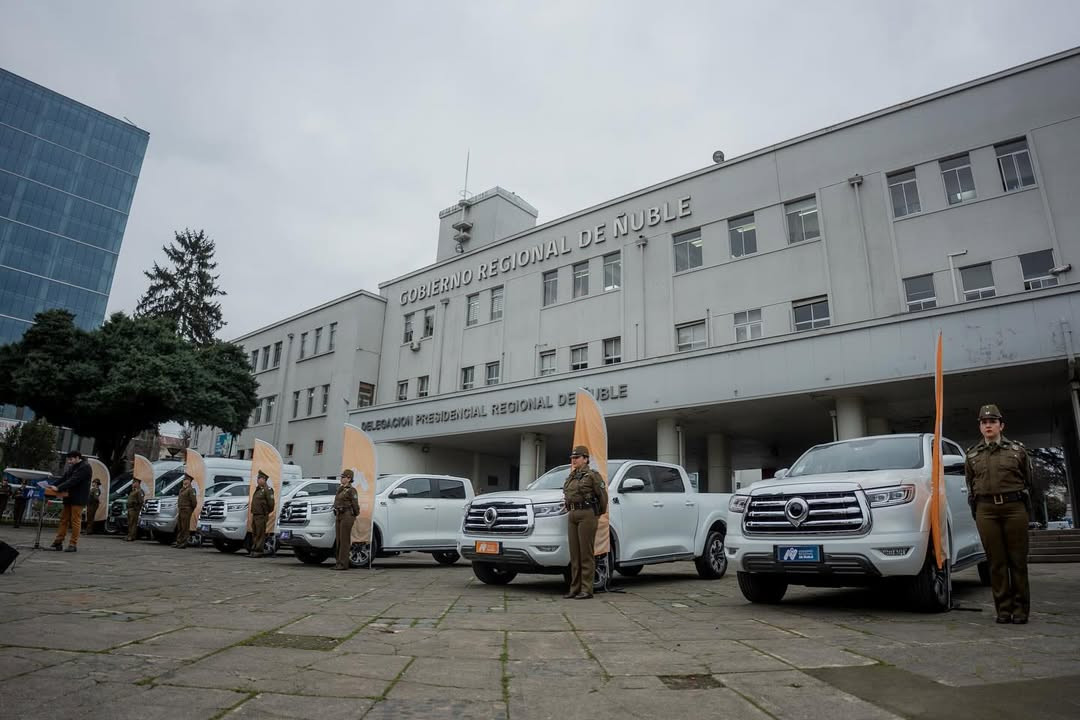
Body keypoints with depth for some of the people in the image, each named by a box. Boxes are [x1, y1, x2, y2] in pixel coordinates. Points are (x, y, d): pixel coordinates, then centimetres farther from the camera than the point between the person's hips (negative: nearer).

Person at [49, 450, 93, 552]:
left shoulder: (85, 467, -12)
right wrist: (53, 485, -1)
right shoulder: (72, 467, 18)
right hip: (69, 498, 9)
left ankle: (73, 544, -2)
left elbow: (73, 481, -21)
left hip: (78, 499, -9)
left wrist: (58, 488, -25)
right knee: (64, 519, 9)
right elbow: (64, 478, 13)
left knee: (75, 521, -6)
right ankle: (58, 542, 14)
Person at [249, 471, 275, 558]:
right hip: (255, 515, 9)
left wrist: (267, 513, -6)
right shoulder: (258, 489, 17)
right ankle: (253, 550, 20)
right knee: (254, 534, 13)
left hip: (261, 516, -9)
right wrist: (252, 513, 19)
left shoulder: (267, 490, -12)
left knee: (260, 534, -5)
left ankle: (258, 551, -2)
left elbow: (271, 503, -14)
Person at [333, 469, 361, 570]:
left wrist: (355, 515, 2)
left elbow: (355, 505, -8)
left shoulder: (351, 490, -10)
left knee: (344, 540, -6)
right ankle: (339, 563, 15)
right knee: (339, 540, 9)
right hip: (339, 516, 8)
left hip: (347, 516, -8)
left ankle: (344, 564, -4)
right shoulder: (340, 489, 15)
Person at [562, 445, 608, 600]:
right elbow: (566, 491, 9)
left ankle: (587, 590, -1)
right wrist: (572, 472, 11)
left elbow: (603, 495, -2)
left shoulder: (592, 475, -4)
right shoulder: (572, 477, 19)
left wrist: (600, 512, 7)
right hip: (572, 516, 8)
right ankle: (575, 588, 15)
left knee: (586, 553, -5)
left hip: (587, 515, -8)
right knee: (574, 554, 9)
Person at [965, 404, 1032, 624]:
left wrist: (1023, 505, 12)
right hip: (986, 510, 1)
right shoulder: (972, 454, 13)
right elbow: (970, 486, 17)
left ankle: (1021, 609, 9)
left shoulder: (1017, 450, 9)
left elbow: (1028, 481, 14)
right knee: (996, 562, 1)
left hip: (1014, 507, -1)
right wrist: (976, 512, 13)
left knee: (1018, 560, 0)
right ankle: (1003, 609, 7)